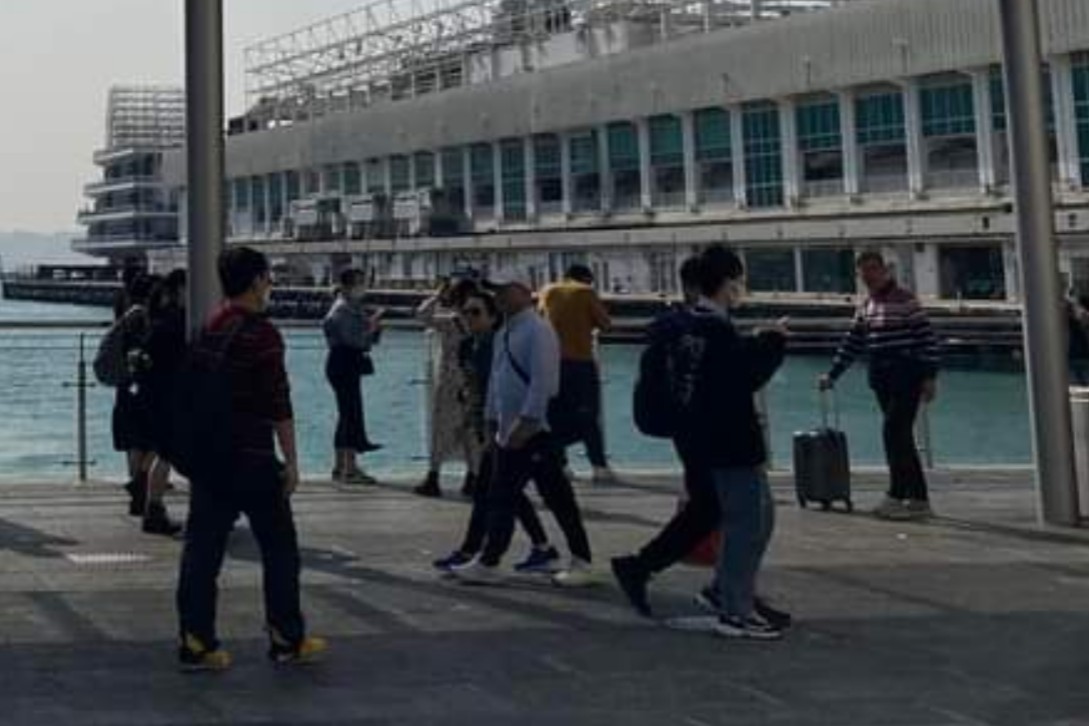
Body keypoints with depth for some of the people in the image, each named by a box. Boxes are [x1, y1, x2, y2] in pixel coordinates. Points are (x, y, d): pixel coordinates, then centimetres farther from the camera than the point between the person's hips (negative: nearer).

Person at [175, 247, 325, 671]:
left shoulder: (207, 331, 9)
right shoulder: (261, 333, -13)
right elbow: (278, 402, -15)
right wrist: (290, 459, -10)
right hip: (252, 458, -7)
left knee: (202, 550, 6)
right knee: (279, 548, 7)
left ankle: (196, 643, 5)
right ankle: (287, 640, 13)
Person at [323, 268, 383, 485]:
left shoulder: (355, 308, 17)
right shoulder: (342, 309, -13)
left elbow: (370, 338, 21)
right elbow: (353, 339, -22)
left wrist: (374, 326, 3)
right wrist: (371, 326, -12)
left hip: (351, 366, 10)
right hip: (343, 364, -10)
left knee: (347, 414, 12)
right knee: (352, 413, -11)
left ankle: (340, 467, 19)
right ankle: (350, 469, -10)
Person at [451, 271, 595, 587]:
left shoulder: (538, 330, -13)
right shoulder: (504, 334, 15)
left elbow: (543, 381, -21)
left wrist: (526, 423, -25)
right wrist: (492, 420, 18)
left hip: (536, 431, -9)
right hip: (509, 433, 9)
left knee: (558, 499, -2)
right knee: (501, 499, 8)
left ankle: (581, 563, 6)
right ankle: (488, 563, 12)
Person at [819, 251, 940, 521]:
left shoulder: (905, 300, -8)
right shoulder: (867, 307, 13)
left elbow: (927, 338, -11)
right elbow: (852, 345, 18)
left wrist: (929, 377, -15)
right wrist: (832, 375, 15)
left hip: (907, 379, -7)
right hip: (882, 381, 8)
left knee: (895, 433, -13)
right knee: (900, 438, 8)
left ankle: (896, 497, -8)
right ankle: (919, 499, 12)